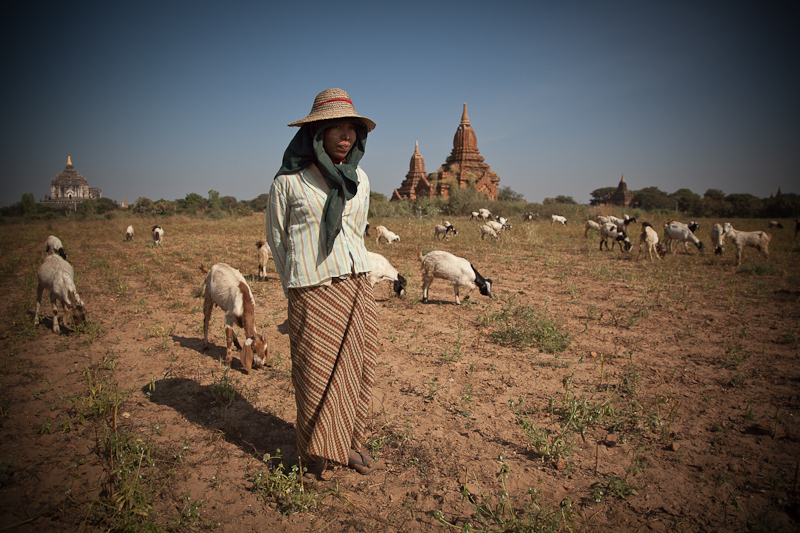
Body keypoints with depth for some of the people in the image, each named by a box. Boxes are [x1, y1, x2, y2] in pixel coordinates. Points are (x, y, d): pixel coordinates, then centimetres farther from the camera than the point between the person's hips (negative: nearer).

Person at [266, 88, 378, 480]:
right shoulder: (288, 181, -4)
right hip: (312, 294, -4)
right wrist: (296, 288, 9)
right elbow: (276, 238, 6)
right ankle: (316, 454, 25)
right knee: (317, 374, 4)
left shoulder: (359, 179, 9)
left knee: (356, 368, 9)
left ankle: (350, 441, 30)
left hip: (357, 287, 4)